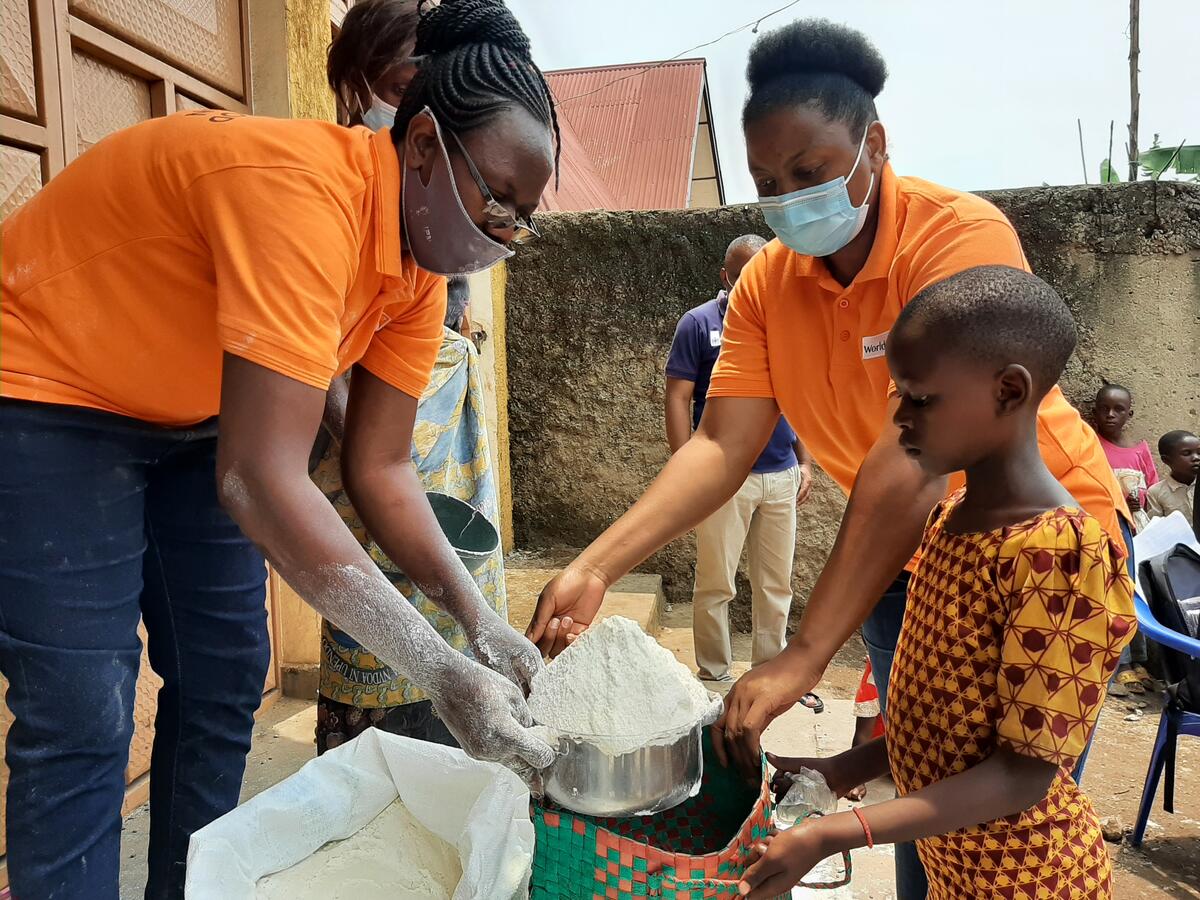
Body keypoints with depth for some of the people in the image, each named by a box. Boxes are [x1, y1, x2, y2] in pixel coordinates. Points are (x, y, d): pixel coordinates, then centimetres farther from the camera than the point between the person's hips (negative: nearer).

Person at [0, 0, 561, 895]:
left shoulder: (423, 263, -8)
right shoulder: (302, 191, -34)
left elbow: (381, 470, -7)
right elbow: (262, 480, -38)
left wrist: (478, 619, -18)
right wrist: (438, 668, -35)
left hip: (192, 417, 8)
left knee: (225, 680, 8)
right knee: (82, 714, -8)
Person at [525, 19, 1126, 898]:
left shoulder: (963, 236, -24)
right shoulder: (767, 282, -7)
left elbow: (916, 460, -32)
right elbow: (721, 446, -14)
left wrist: (805, 656, -35)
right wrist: (596, 568, -26)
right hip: (904, 558, 5)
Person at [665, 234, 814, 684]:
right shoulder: (699, 323, -4)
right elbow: (678, 399, -8)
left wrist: (805, 462, 10)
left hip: (782, 476, 5)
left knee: (776, 584, 13)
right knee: (715, 585, 3)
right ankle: (714, 678, 19)